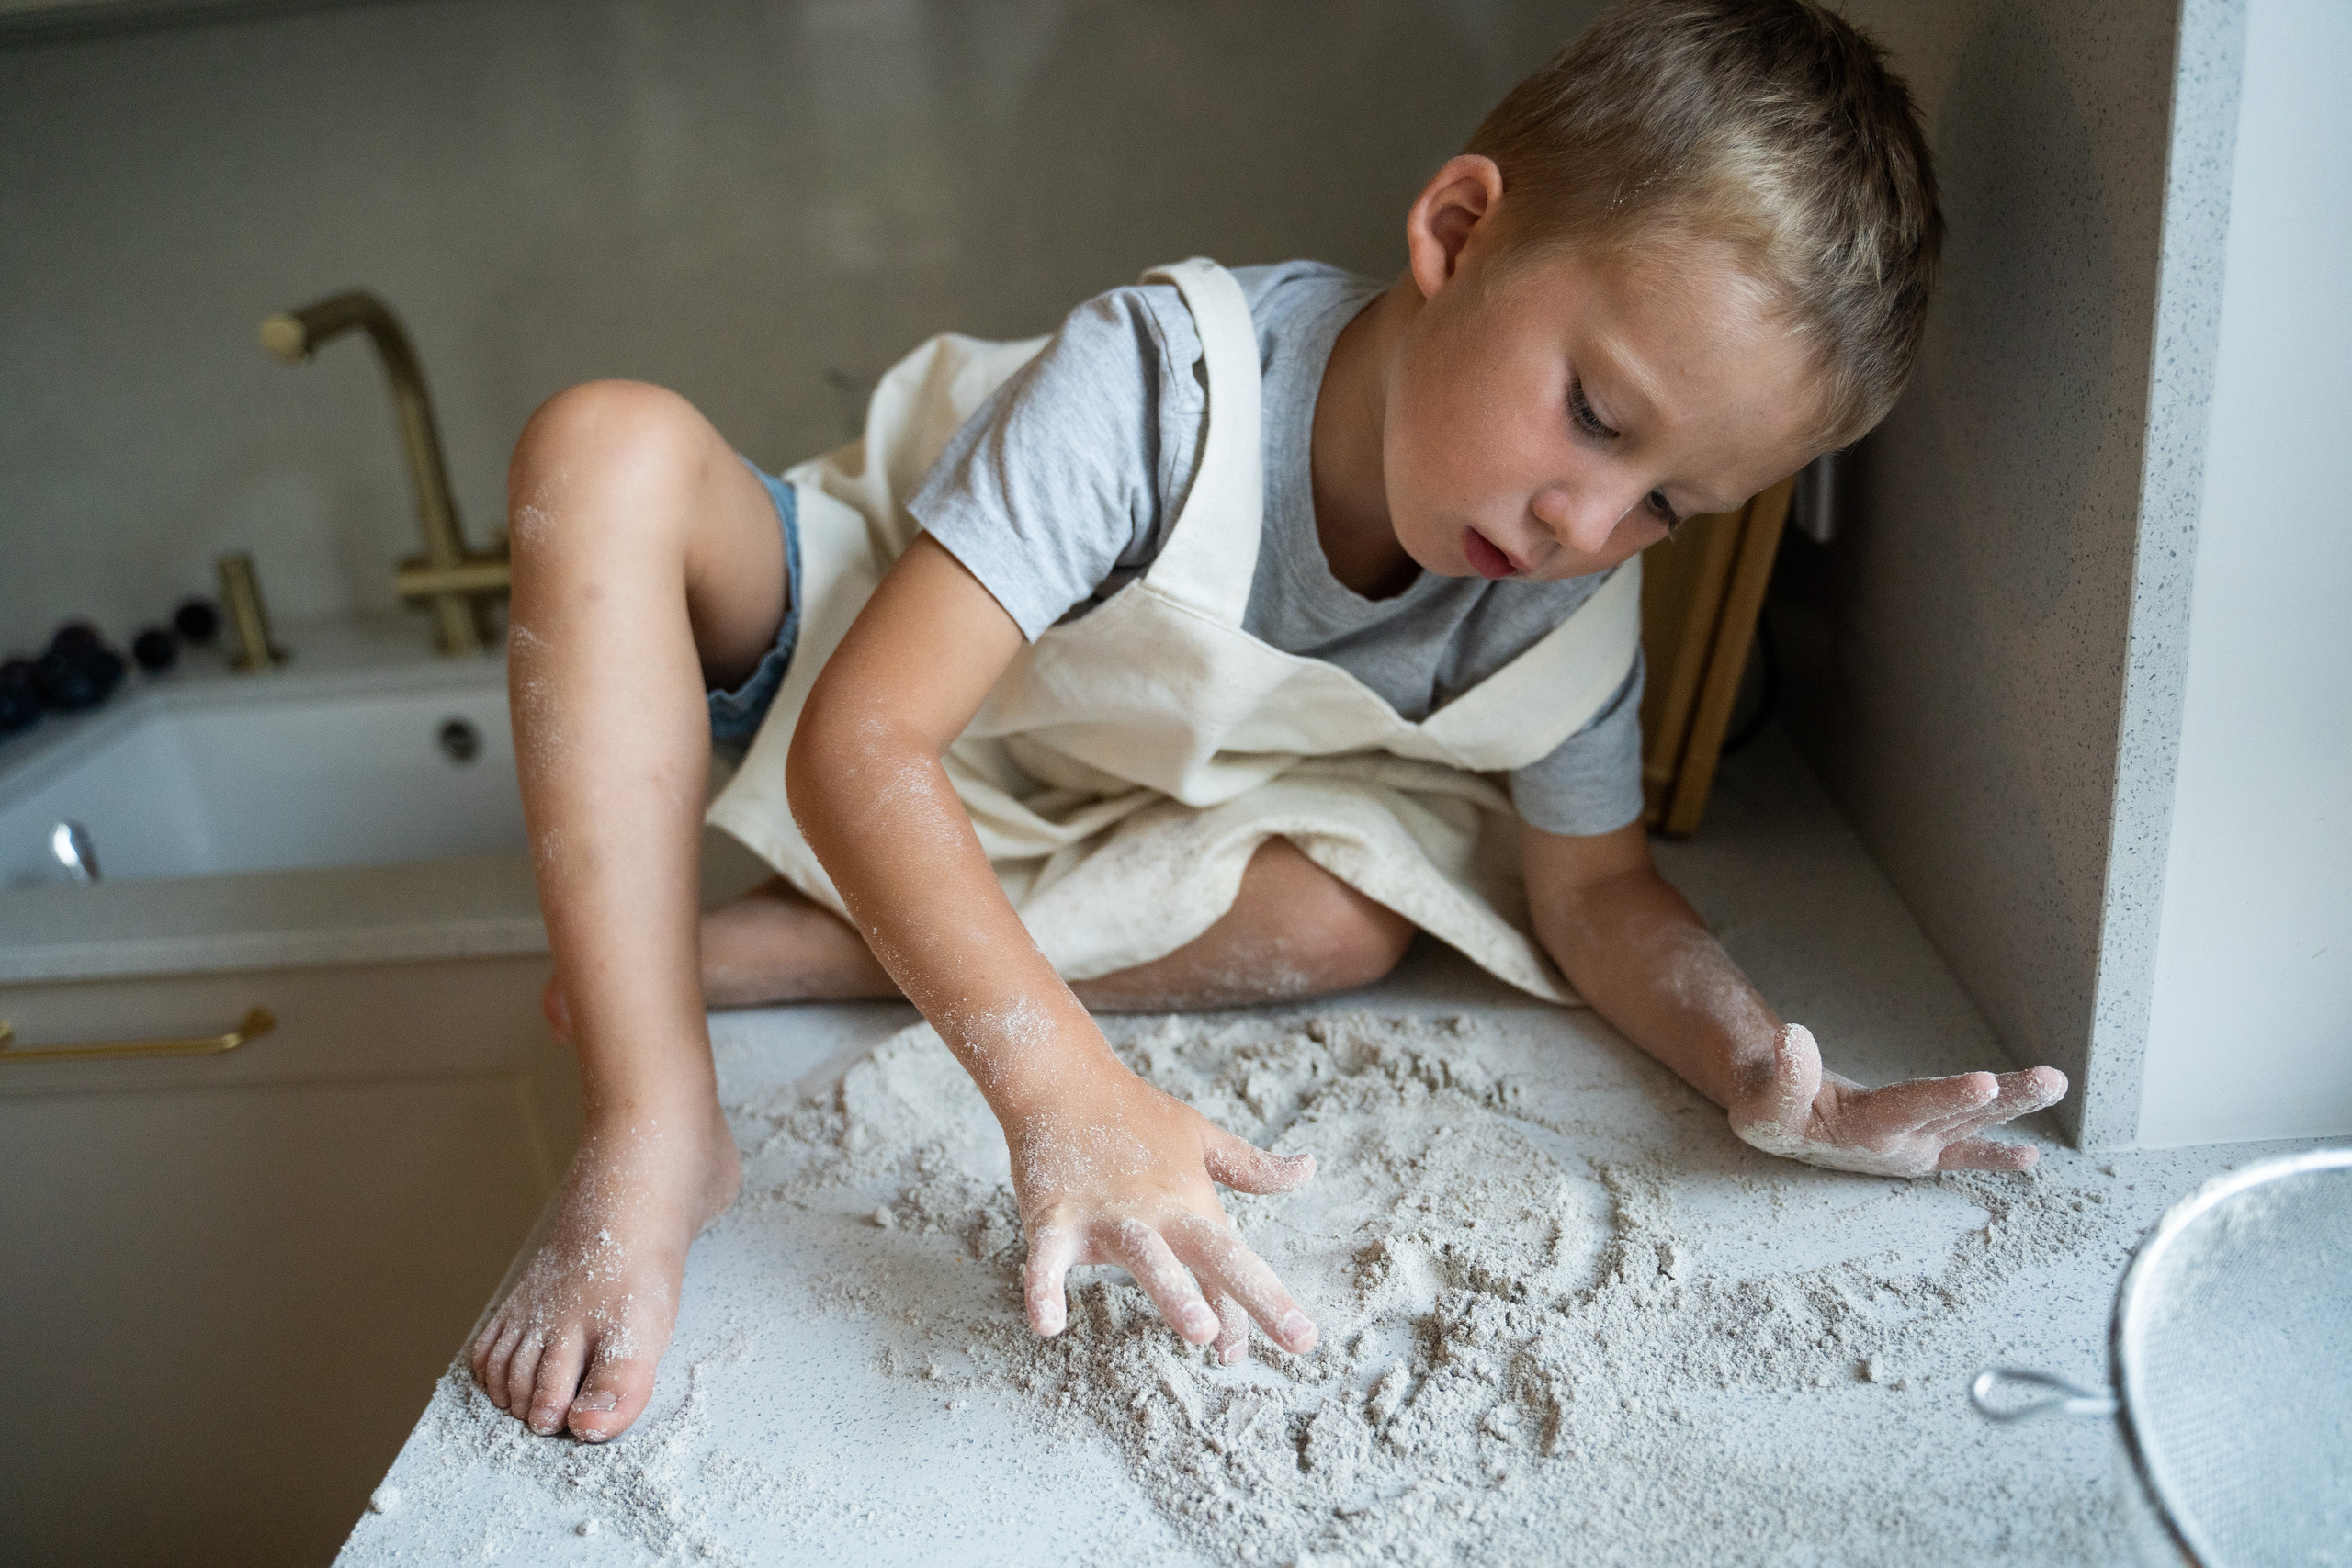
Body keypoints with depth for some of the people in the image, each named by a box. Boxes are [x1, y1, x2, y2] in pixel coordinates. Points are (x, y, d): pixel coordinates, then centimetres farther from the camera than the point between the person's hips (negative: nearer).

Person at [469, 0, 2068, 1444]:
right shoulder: (1159, 386, -36)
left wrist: (1772, 1076, -31)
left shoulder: (1568, 605, -19)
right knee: (613, 450, -30)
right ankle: (657, 1142, -30)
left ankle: (771, 953, -19)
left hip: (1134, 831, 3)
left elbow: (1597, 887, -10)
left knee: (1357, 906, -27)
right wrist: (1067, 1087, -53)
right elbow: (864, 743, -41)